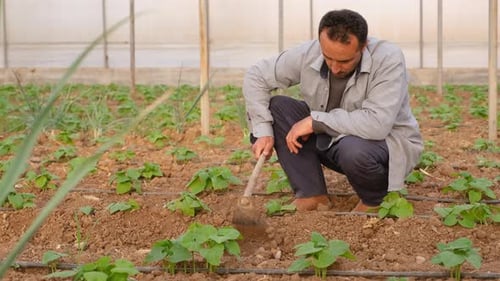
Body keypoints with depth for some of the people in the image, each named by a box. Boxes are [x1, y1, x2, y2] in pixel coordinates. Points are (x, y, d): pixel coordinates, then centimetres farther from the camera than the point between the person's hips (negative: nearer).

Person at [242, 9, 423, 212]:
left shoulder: (389, 59, -28)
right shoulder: (308, 54, -16)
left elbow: (377, 124, -37)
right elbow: (255, 77, -5)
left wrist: (315, 121, -32)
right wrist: (263, 131, -15)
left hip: (389, 142, -5)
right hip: (331, 141, 5)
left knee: (353, 150, -39)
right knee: (277, 106, -14)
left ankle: (375, 199, -4)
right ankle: (312, 195, -11)